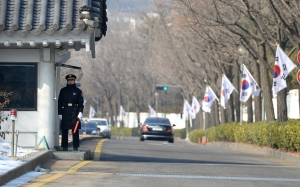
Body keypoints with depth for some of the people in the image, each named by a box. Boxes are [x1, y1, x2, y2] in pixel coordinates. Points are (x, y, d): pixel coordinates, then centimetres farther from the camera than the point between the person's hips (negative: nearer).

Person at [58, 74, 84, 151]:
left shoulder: (78, 91, 7)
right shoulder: (63, 91, 10)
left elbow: (81, 103, 4)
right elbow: (60, 102, 9)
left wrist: (80, 113, -8)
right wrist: (59, 113, 2)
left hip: (75, 112, -1)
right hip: (65, 112, 1)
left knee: (75, 130, -3)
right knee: (64, 130, 1)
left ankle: (75, 146, 1)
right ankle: (64, 146, 7)